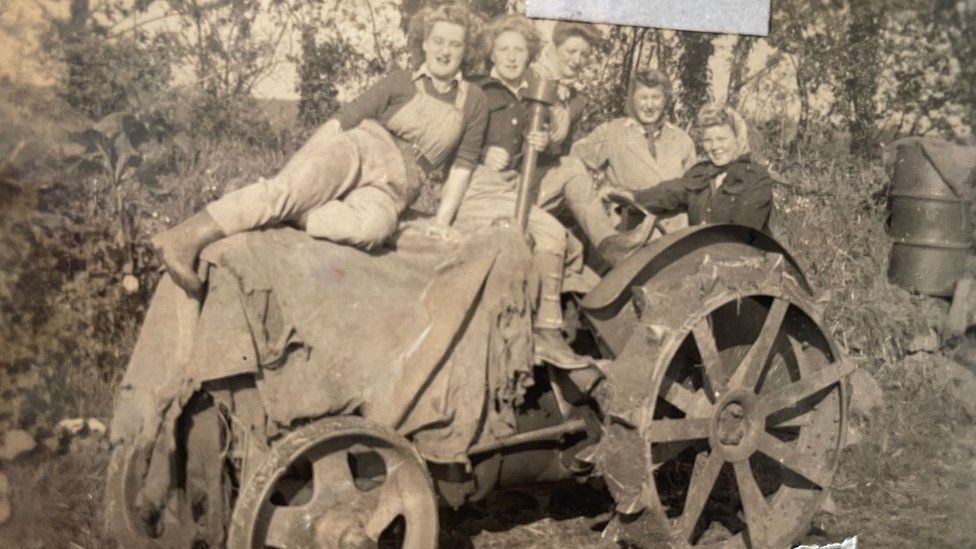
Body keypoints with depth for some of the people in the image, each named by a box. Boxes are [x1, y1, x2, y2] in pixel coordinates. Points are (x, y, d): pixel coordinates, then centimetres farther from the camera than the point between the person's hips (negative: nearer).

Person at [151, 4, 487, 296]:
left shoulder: (473, 102, 12)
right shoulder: (398, 83, 8)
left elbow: (462, 165, 13)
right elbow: (342, 120, 4)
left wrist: (443, 220, 2)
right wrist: (303, 163, -6)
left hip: (391, 187, 1)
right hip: (358, 150, -1)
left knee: (370, 228, -40)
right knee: (298, 187, -38)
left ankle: (269, 216, -36)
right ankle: (188, 236, -47)